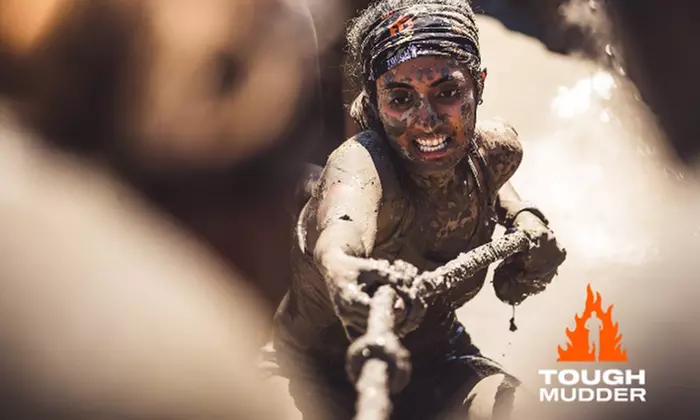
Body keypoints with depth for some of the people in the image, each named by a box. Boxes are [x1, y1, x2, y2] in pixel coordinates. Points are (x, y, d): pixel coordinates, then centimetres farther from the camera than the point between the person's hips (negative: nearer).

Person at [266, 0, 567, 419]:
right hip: (319, 365, -4)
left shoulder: (497, 150, -11)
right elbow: (345, 218, -57)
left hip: (433, 360, 5)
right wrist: (337, 264, -80)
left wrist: (522, 216, -3)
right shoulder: (362, 163, -31)